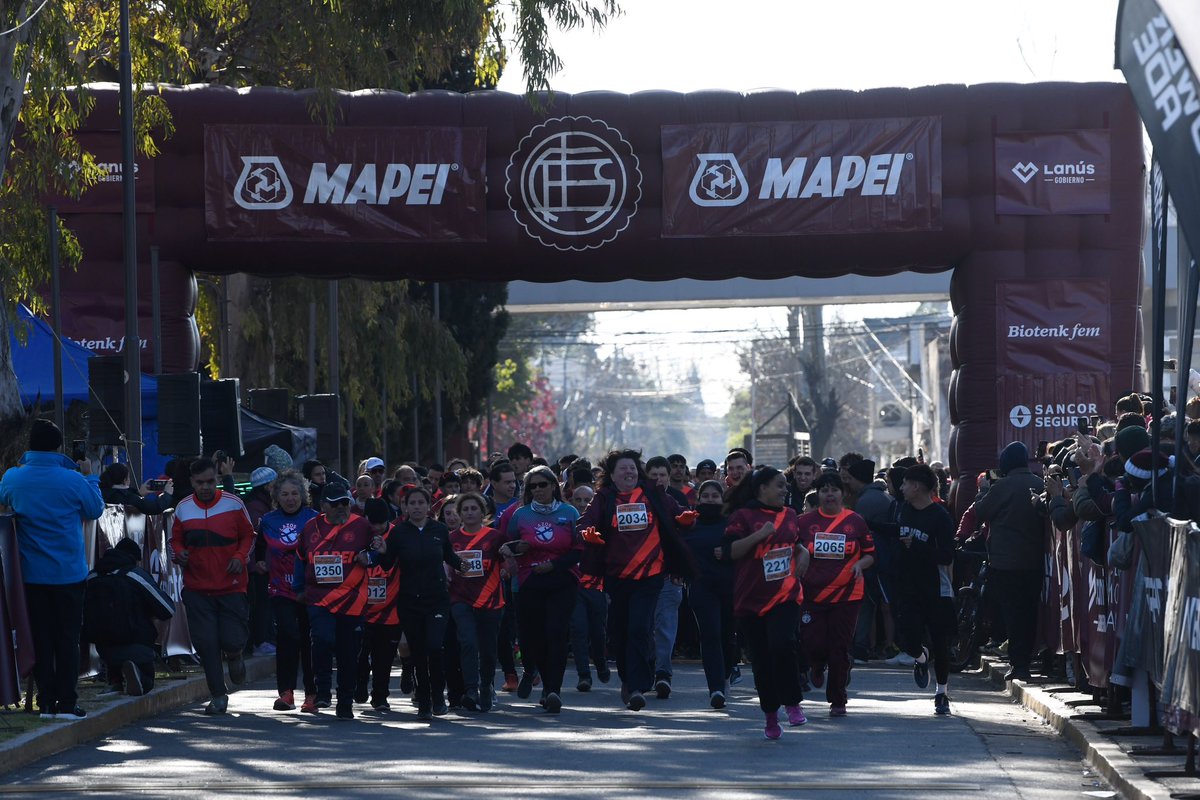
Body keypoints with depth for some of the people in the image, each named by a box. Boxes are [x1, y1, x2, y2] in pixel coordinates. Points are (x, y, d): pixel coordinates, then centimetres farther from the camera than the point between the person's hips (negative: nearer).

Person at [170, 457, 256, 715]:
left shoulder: (233, 504, -1)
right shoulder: (183, 508, 4)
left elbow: (248, 536, 7)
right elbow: (176, 539, 15)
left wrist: (241, 557, -11)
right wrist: (179, 553, -8)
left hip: (231, 586, -2)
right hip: (197, 587, 2)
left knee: (232, 640, -7)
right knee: (205, 644, -3)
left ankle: (234, 656, 32)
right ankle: (218, 695, 10)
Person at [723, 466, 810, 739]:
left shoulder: (789, 516, 14)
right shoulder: (743, 516, -2)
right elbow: (730, 551, -10)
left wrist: (803, 552, 9)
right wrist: (759, 535, -20)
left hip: (785, 595, 2)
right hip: (751, 598, -2)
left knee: (782, 644, -22)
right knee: (761, 659, 2)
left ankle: (792, 702, -8)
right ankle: (770, 715, 16)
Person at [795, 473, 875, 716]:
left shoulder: (855, 521, 3)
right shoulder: (805, 522, 4)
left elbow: (870, 553, 9)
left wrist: (859, 565, -10)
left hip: (846, 594, 0)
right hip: (812, 594, 0)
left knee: (840, 649, 0)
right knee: (813, 644, -8)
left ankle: (838, 701, 13)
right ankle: (817, 667, 30)